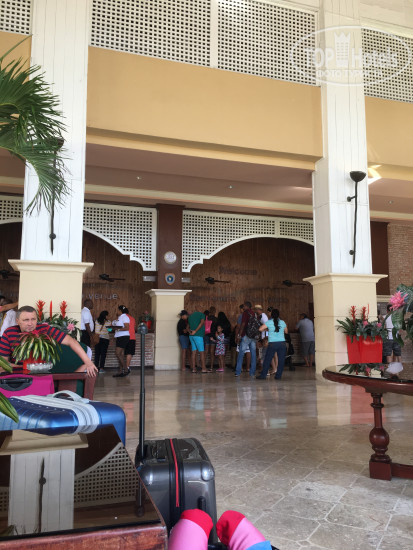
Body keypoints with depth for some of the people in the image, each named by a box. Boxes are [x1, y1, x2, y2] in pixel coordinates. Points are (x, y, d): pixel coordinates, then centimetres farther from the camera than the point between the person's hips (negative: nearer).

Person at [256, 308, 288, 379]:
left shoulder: (269, 322, -4)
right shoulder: (282, 322, 5)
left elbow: (260, 329, -6)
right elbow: (286, 331, 18)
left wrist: (267, 329, 11)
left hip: (272, 343, -2)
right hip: (282, 343, 2)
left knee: (267, 360, 5)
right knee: (281, 360, 7)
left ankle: (263, 375, 8)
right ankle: (278, 375, 7)